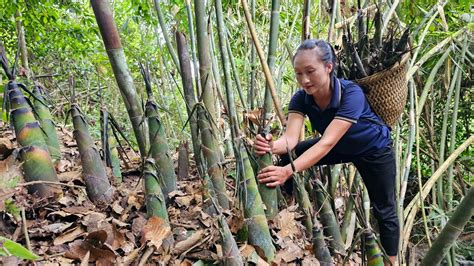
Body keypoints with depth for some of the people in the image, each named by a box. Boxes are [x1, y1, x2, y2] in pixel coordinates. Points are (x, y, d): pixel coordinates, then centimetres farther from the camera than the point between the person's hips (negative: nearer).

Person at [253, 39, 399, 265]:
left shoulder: (351, 94, -38)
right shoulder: (301, 99, -23)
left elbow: (327, 142, -48)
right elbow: (290, 139, -36)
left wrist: (289, 171, -59)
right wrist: (271, 146, -59)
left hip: (374, 150, -4)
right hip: (341, 148, 4)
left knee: (384, 211, 4)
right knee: (286, 156, -13)